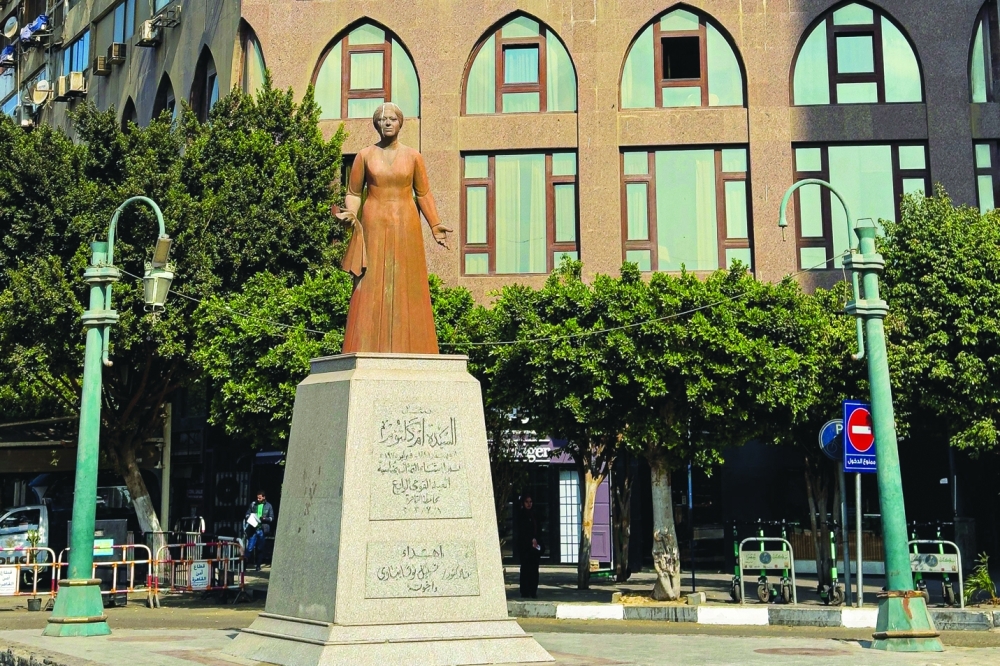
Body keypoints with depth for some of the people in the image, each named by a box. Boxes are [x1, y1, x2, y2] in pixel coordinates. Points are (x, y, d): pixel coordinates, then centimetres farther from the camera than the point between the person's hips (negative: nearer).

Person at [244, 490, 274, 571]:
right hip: (253, 529, 0)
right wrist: (248, 517, -10)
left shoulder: (268, 506, 4)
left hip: (262, 530, 0)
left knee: (260, 549, 5)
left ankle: (258, 565, 16)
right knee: (249, 548, -7)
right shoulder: (253, 504, 7)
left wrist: (264, 518, -13)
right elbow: (247, 515, 13)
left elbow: (272, 518, 5)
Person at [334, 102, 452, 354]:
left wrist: (435, 225, 4)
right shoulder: (365, 156, 7)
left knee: (406, 289, -2)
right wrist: (350, 213, -11)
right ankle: (369, 354, -7)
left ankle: (406, 350, -1)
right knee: (372, 288, -6)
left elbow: (423, 194, 11)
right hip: (374, 228, -1)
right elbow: (353, 193, 8)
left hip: (406, 228, 1)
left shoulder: (413, 156, 9)